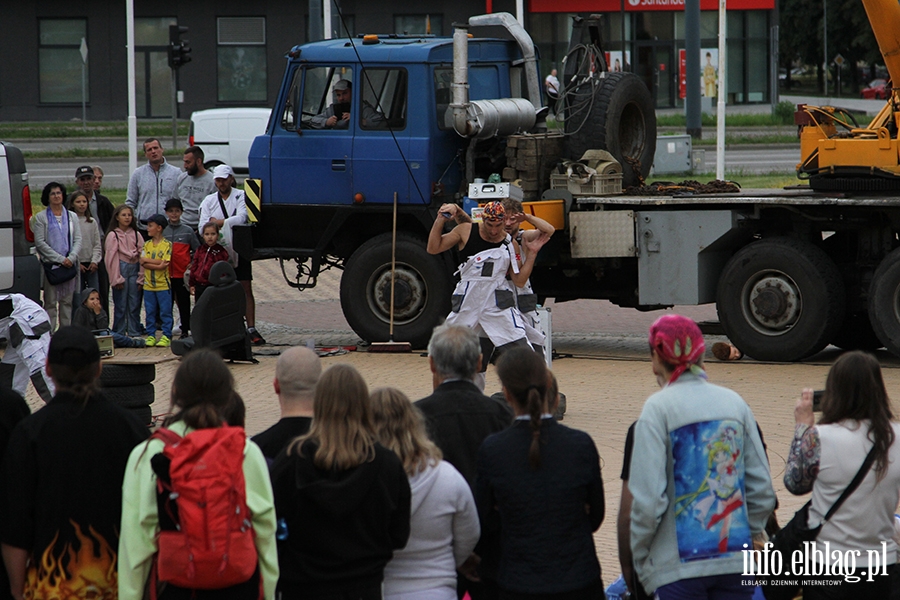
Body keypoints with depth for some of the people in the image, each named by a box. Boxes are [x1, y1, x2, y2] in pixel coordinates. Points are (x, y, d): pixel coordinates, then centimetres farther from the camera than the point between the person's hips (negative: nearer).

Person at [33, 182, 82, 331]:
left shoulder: (72, 217, 13)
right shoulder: (40, 218, 3)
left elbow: (78, 240, 8)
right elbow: (40, 242, -5)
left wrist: (71, 258, -10)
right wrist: (60, 259, -11)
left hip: (69, 264, 3)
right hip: (50, 264, -3)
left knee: (67, 301, 4)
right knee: (50, 302, -6)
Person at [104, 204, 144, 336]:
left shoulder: (136, 235, 11)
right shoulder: (113, 235, 0)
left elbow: (142, 256, 8)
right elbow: (111, 258, -4)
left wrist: (141, 278, 2)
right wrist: (117, 279, -8)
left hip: (134, 270, 3)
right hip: (121, 270, -3)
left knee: (135, 304, 3)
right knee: (121, 305, -2)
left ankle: (134, 332, 9)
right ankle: (119, 334, 4)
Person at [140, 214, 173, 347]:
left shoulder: (167, 245, -4)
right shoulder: (147, 245, 9)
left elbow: (165, 263, -14)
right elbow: (143, 263, -3)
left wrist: (148, 260, -9)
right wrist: (158, 265, -17)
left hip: (163, 284, -4)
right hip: (149, 285, 4)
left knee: (165, 311, 0)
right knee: (150, 312, 7)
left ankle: (166, 336, 3)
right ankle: (151, 335, 14)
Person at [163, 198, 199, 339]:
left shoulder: (188, 231, 1)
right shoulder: (162, 231, 5)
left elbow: (197, 250, 4)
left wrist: (192, 266, -4)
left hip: (183, 273, -2)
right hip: (166, 274, 2)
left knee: (184, 303, 3)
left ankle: (185, 331, 10)